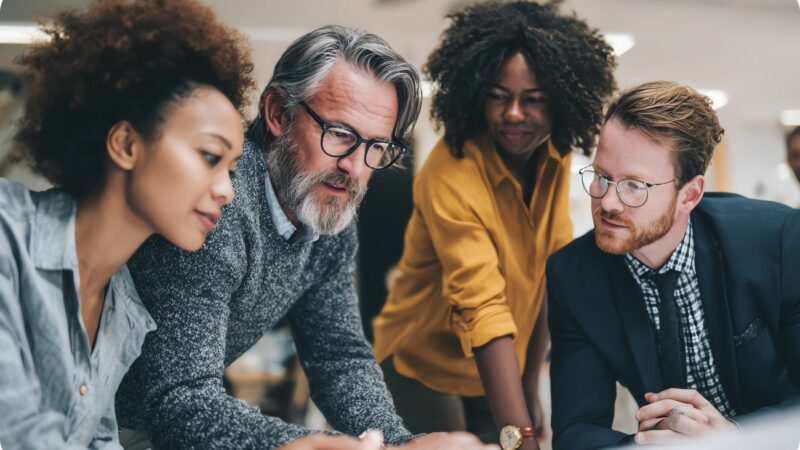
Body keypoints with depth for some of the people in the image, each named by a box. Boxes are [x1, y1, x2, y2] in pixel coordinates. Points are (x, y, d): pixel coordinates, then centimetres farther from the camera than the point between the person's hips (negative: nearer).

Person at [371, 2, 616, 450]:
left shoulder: (554, 158, -7)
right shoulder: (450, 174, -27)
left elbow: (551, 274, 2)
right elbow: (482, 307, -35)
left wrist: (531, 387, 2)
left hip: (496, 368, 6)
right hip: (424, 367, -5)